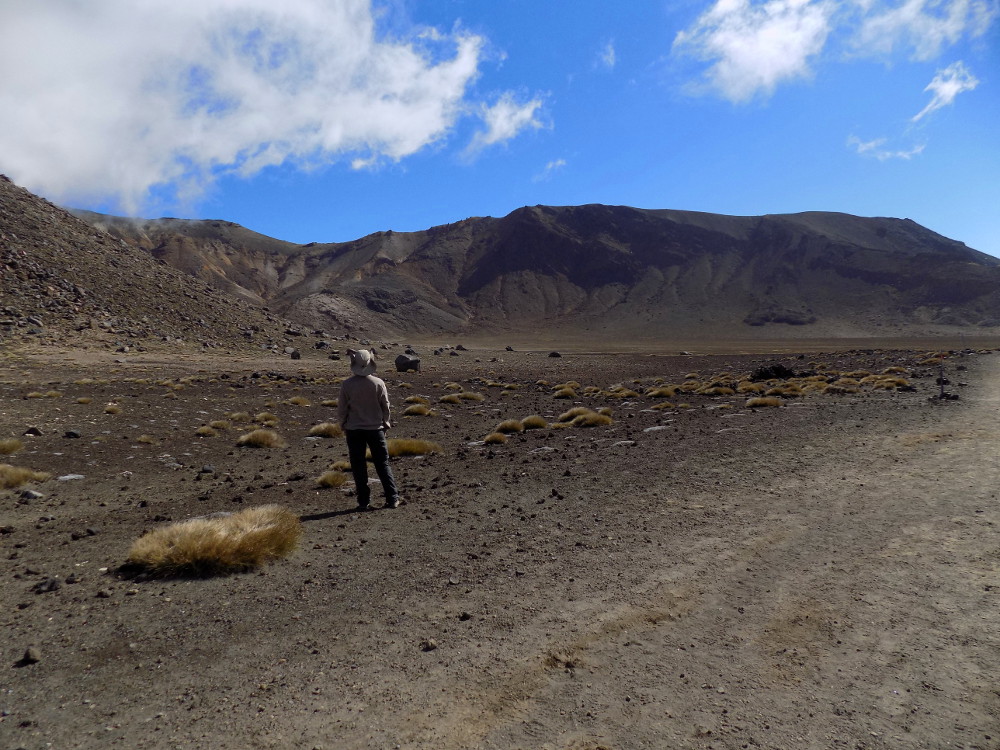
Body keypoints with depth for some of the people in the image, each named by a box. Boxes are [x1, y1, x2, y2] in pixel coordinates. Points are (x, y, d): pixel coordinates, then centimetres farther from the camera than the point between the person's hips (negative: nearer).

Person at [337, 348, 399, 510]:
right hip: (375, 428, 1)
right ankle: (392, 498, 9)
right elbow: (386, 406, 1)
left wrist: (343, 425, 14)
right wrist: (386, 423, 17)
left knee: (358, 467, 8)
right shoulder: (378, 383, -7)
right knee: (383, 464, 9)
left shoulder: (347, 384, -9)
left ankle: (363, 501, 10)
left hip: (354, 430, -1)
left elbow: (341, 409, -3)